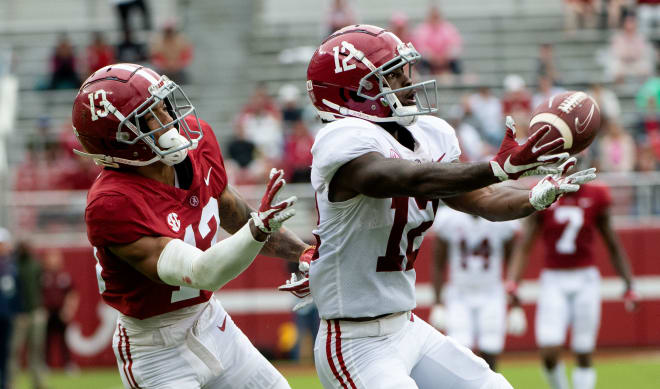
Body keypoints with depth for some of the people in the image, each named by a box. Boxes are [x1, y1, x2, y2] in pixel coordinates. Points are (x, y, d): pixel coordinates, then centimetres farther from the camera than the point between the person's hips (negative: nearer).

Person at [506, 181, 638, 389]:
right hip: (553, 280, 0)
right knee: (549, 353, -12)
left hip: (585, 280, 0)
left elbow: (614, 247, 10)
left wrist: (629, 286, 8)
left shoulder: (596, 198, 2)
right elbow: (523, 247, -2)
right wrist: (512, 282, -16)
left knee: (583, 355, 1)